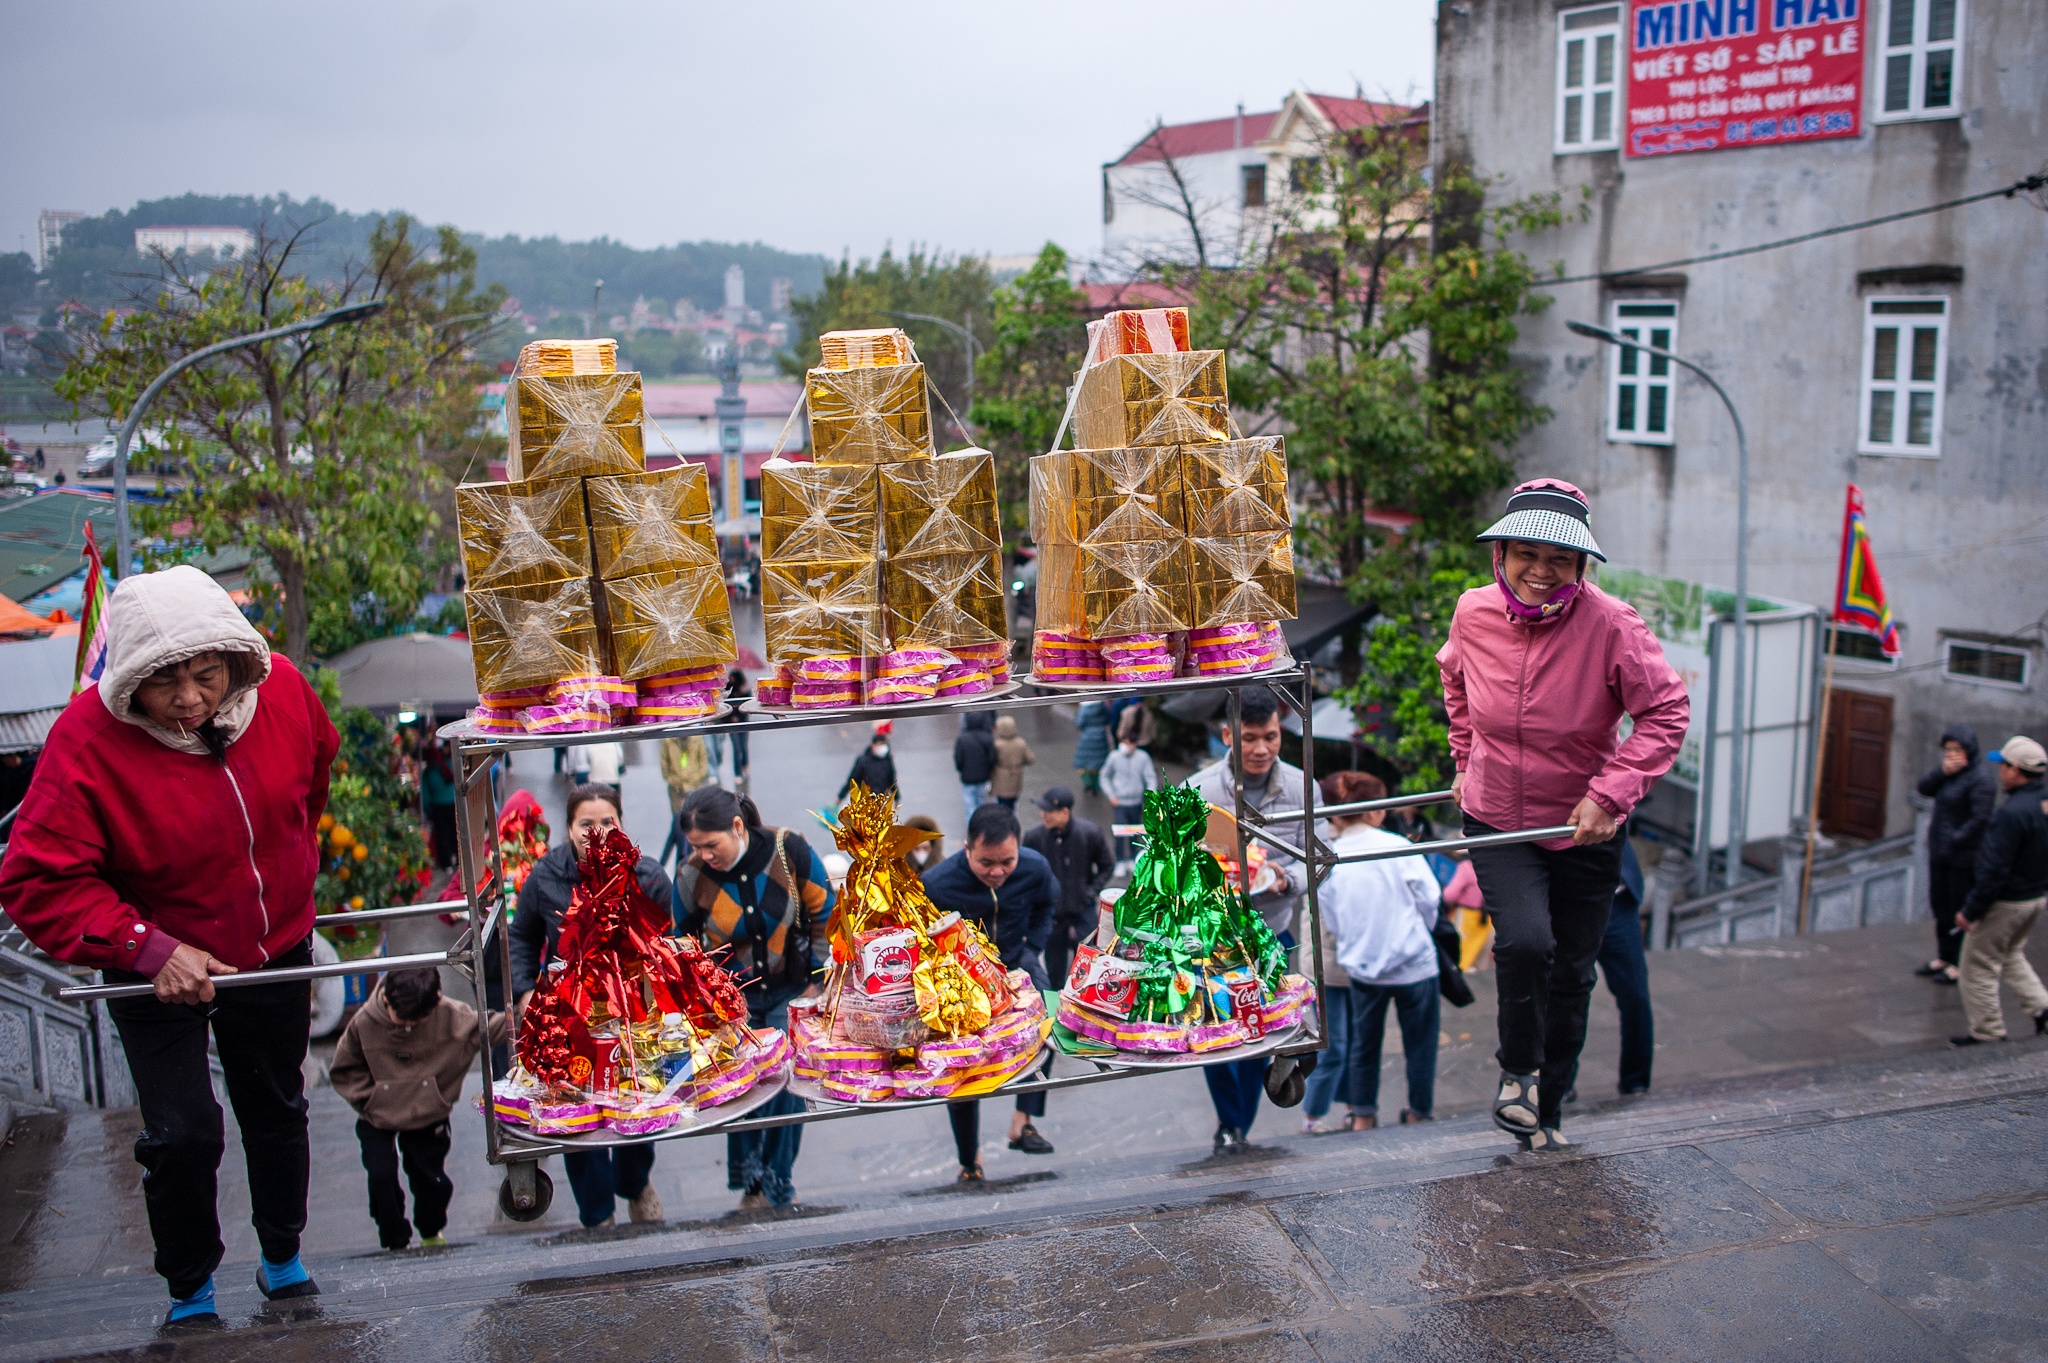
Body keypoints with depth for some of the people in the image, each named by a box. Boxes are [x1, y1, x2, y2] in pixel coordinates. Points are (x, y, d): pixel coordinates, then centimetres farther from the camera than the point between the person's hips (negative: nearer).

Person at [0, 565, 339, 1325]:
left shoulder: (281, 690, -17)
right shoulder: (87, 740, -28)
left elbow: (316, 764, 7)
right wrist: (148, 949, -32)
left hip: (275, 948, 4)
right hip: (157, 971, -3)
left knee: (278, 1112, 18)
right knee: (182, 1134, -4)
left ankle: (283, 1261, 41)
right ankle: (189, 1292, 23)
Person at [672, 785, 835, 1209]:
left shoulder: (789, 851, -16)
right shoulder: (691, 876, -12)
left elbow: (826, 914, -4)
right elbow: (686, 944, 5)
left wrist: (817, 980, -2)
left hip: (791, 993, -1)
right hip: (732, 998, 1)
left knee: (787, 1085, -4)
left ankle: (778, 1186, 14)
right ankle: (748, 1180, 20)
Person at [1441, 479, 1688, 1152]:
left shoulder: (1610, 624, -19)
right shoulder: (1474, 614, -9)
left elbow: (1666, 713, -14)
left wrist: (1611, 795, -23)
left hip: (1585, 829, 0)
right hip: (1497, 820, 0)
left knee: (1571, 975, 11)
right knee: (1525, 940, -24)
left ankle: (1547, 1109, 35)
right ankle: (1517, 1068, 6)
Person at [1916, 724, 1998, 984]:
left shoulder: (1980, 777, -18)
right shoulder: (1951, 770, 8)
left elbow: (1980, 819, -23)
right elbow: (1924, 788, 1)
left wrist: (1955, 841, -21)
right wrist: (1942, 771, -14)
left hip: (1963, 856, -9)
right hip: (1940, 854, 9)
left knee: (1961, 912, 0)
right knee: (1940, 907, 18)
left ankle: (1959, 965, 9)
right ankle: (1943, 958, 31)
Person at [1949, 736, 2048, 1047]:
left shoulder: (2012, 813, -27)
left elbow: (1994, 871, -26)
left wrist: (1970, 911, -18)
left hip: (2005, 903, -9)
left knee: (1979, 967, 6)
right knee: (2011, 955, 29)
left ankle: (1987, 1031, 14)